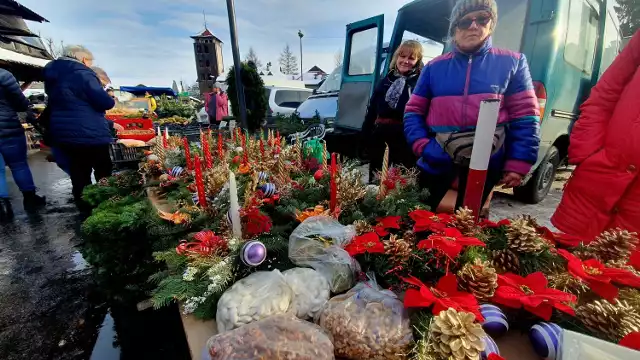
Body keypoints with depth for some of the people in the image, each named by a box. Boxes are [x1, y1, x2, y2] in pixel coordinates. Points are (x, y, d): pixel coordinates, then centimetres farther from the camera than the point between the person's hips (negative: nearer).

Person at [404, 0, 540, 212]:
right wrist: (420, 145, -9)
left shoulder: (512, 63, 3)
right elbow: (413, 111, 6)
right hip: (436, 161, 0)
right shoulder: (435, 67, 5)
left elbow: (525, 117, 1)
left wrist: (518, 164, -6)